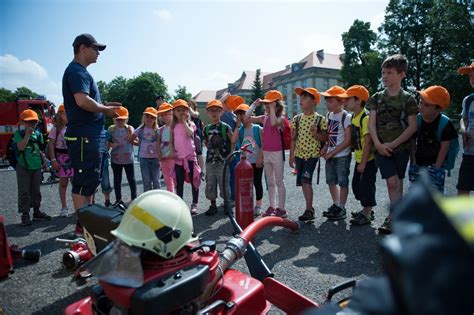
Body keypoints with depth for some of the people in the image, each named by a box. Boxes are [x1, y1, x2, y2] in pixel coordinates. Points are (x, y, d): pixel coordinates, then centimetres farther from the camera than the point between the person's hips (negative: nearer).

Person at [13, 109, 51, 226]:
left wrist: (44, 159, 8)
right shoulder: (19, 133, -3)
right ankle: (25, 215, 4)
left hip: (36, 166, 4)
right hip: (23, 166, -4)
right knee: (24, 191, -2)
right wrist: (27, 134, -20)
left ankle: (36, 211, 24)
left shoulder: (38, 134, 9)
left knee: (36, 190, 13)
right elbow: (21, 147, -18)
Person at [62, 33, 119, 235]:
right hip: (84, 136, -11)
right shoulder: (76, 71, -10)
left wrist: (104, 107, 12)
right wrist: (105, 110, -11)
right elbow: (82, 101, -25)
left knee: (91, 180, 15)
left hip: (91, 136, 11)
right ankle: (82, 225, 4)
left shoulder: (81, 72, 21)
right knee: (84, 181, -5)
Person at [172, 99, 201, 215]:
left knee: (194, 180, 0)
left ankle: (194, 204, 9)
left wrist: (184, 121, -14)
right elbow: (171, 140, 12)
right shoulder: (174, 126, 9)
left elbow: (190, 133, -21)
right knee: (179, 182, 9)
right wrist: (172, 151, 1)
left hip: (190, 155, -3)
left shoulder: (190, 123, 0)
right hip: (178, 157, 3)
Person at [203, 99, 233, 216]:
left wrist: (230, 154, -6)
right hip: (210, 159, 4)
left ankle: (227, 204, 16)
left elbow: (233, 141, -2)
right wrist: (210, 149, 7)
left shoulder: (225, 127, -5)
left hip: (223, 159, -4)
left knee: (224, 182, 0)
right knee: (210, 183, 8)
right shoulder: (206, 128, 8)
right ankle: (213, 205, 20)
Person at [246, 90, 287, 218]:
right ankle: (272, 207, 22)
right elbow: (248, 117, 9)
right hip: (266, 153, 7)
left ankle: (281, 208, 9)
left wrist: (272, 108, -21)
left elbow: (274, 122, -31)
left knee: (279, 181, 1)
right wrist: (255, 104, 2)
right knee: (270, 182, 13)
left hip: (277, 153, -7)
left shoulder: (280, 118, -8)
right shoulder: (264, 118, 9)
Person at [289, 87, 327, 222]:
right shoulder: (297, 119, 6)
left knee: (306, 180, -15)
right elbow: (293, 138, 7)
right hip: (299, 154, 5)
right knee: (303, 182, 8)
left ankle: (309, 210, -6)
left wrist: (316, 134, -22)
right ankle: (310, 208, 21)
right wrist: (291, 156, 4)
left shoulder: (320, 119, -5)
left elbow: (325, 138, -1)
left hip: (312, 154, -5)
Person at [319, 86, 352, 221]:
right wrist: (325, 147, 2)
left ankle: (342, 208, 13)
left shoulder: (346, 117, -12)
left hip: (342, 156, -7)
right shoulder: (329, 115, 9)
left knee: (342, 182, 3)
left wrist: (332, 153, -16)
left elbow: (347, 140, -15)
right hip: (330, 155, 7)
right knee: (331, 181, 14)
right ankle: (336, 205, 28)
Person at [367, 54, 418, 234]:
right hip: (382, 148, 1)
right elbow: (371, 123, 0)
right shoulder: (377, 98, 4)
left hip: (401, 147, -1)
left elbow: (412, 126, -6)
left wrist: (393, 144, -12)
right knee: (392, 182, -6)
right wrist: (377, 144, -12)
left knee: (398, 182, 7)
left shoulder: (408, 99, -2)